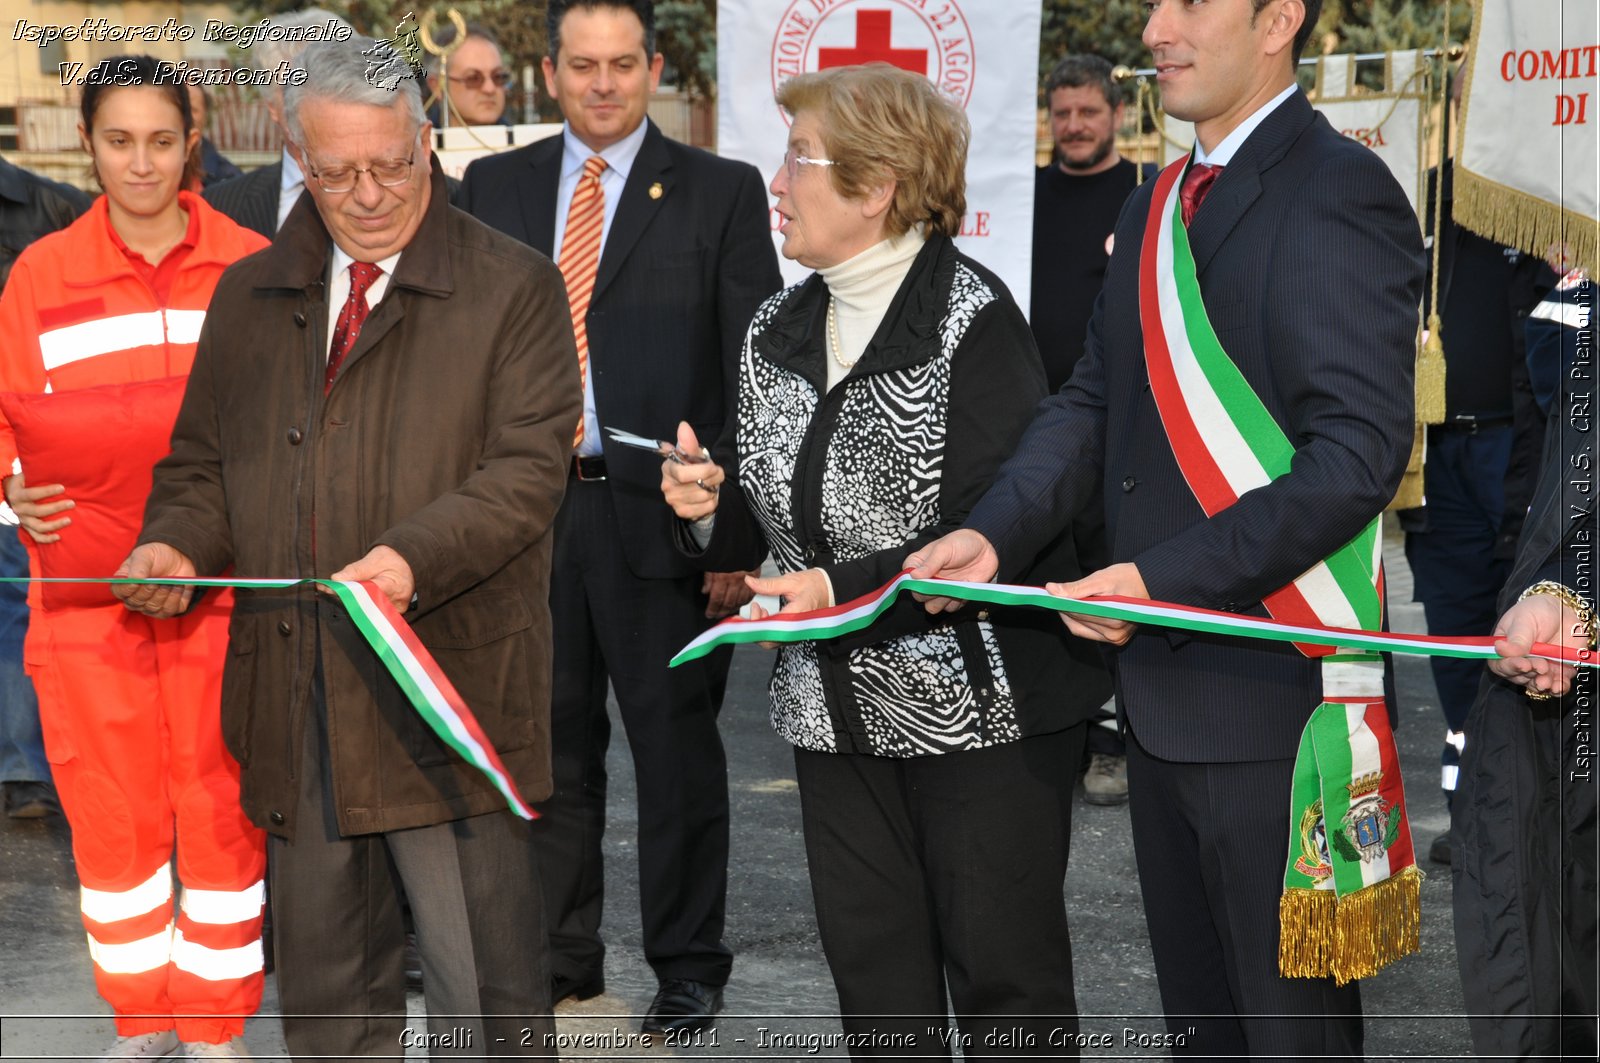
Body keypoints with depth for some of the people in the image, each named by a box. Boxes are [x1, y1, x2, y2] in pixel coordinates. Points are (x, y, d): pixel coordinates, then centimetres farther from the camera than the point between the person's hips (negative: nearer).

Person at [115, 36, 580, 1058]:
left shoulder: (514, 287, 0)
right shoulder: (251, 295, 15)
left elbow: (528, 467, -8)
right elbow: (204, 459, 22)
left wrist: (417, 557, -24)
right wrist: (177, 542, 0)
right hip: (293, 690, 5)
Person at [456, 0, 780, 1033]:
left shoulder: (722, 193, 1)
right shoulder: (495, 187, 11)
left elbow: (755, 375, -3)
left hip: (659, 512, -3)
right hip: (525, 508, 3)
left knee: (677, 743, 6)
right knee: (551, 745, 12)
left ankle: (689, 965, 19)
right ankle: (560, 955, 25)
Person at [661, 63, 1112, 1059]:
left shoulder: (972, 318, -13)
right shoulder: (778, 330, 10)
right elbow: (766, 505, 19)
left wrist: (846, 592, -23)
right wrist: (711, 498, -3)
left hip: (979, 709, -7)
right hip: (840, 708, 7)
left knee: (1004, 975, 4)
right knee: (875, 981, 14)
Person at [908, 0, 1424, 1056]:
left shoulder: (1339, 193, -14)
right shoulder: (1152, 209, 15)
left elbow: (1360, 452, -22)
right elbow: (1093, 401, 10)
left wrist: (1169, 578, -27)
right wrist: (994, 530, -8)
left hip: (1275, 692, -9)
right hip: (1163, 688, 9)